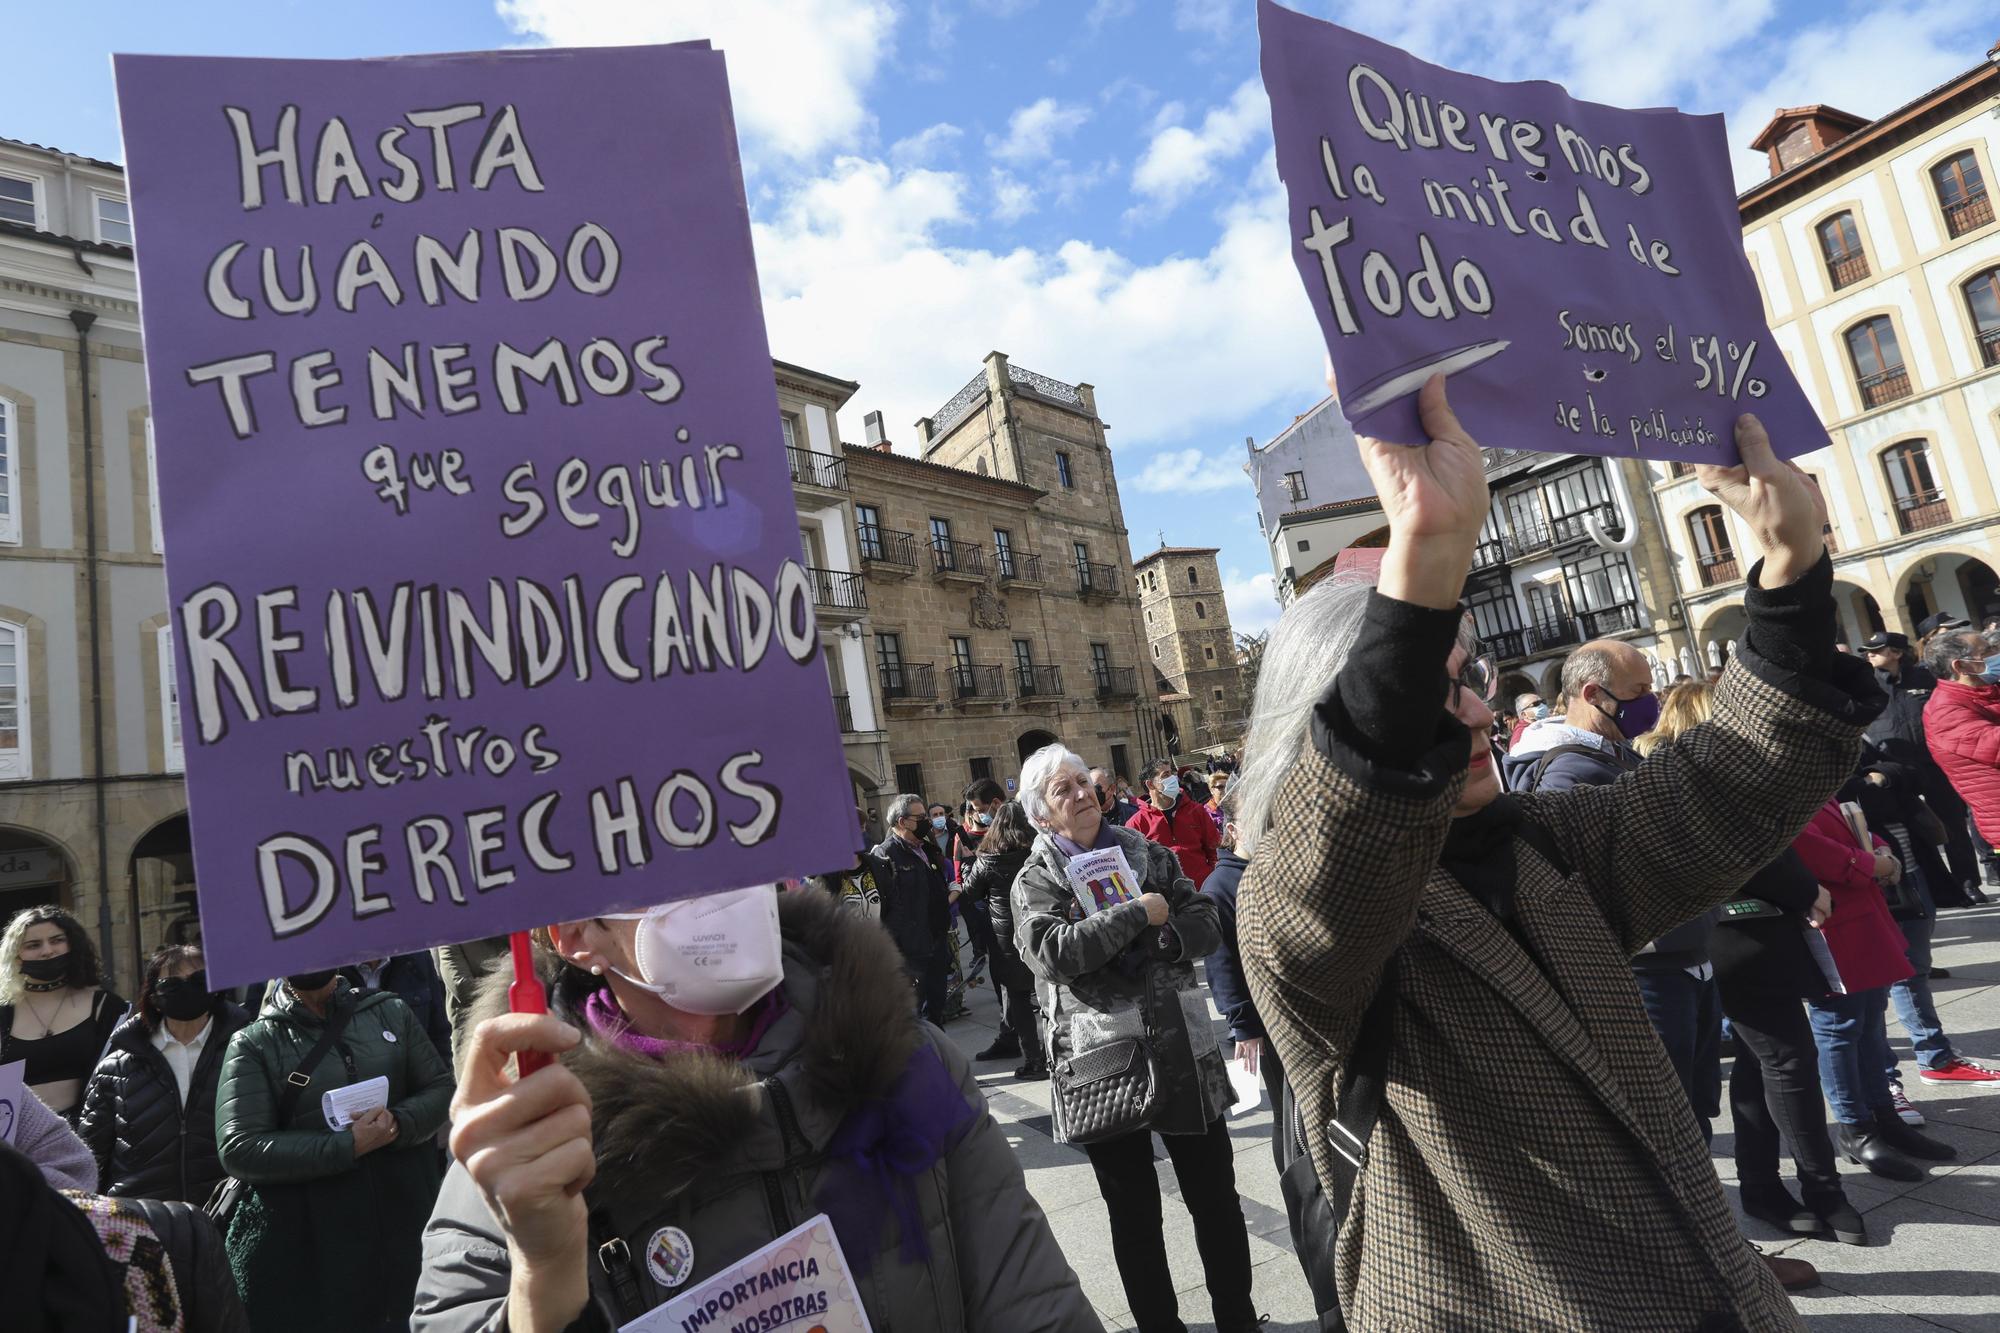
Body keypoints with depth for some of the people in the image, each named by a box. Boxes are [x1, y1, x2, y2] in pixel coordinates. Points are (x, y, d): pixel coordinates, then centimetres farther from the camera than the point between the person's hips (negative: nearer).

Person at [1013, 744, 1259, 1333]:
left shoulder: (1147, 853, 7)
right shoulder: (1035, 881, -3)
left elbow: (1207, 926, 3)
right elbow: (1052, 953, -22)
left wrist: (1165, 931, -17)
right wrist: (1139, 914, -21)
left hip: (1181, 1050, 3)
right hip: (1100, 1062, -2)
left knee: (1216, 1197, 14)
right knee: (1134, 1213, 13)